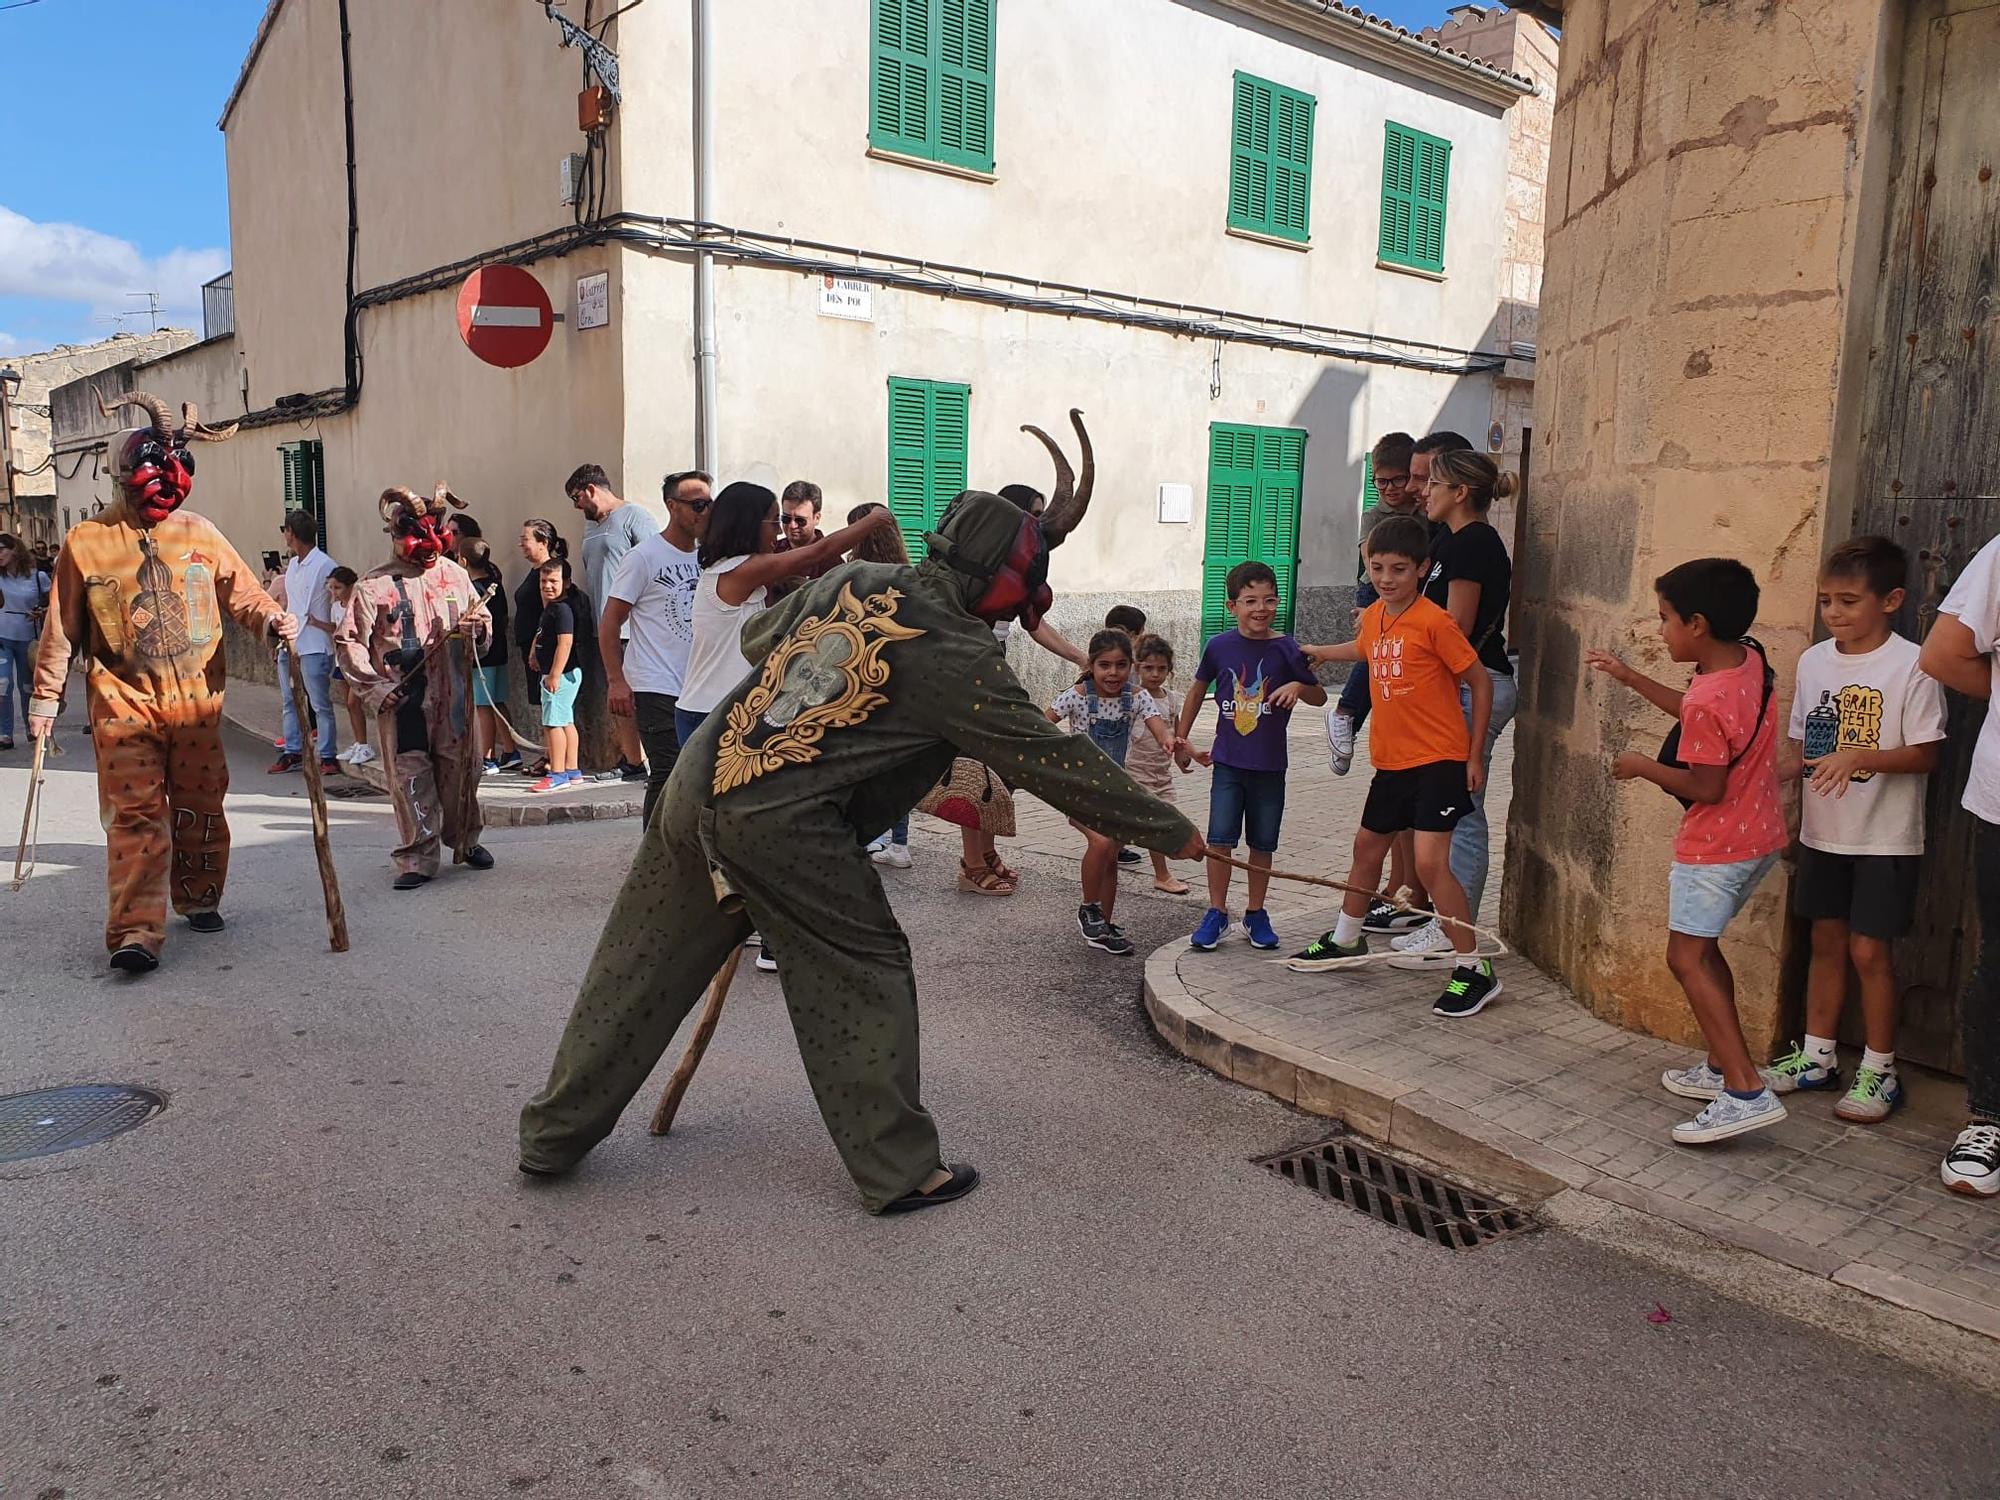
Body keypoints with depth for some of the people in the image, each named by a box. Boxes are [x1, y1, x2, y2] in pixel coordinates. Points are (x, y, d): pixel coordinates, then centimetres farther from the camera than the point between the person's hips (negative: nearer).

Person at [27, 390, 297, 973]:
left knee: (199, 809, 12)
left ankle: (199, 899, 30)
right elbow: (61, 630, 6)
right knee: (134, 814, -9)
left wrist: (271, 619, -15)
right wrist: (45, 698, 8)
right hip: (124, 701, -2)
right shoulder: (86, 542, 2)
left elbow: (242, 592, 7)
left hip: (196, 700, 2)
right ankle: (135, 932, -12)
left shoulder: (199, 533, 6)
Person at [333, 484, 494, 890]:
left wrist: (476, 628, -6)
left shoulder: (455, 574, 10)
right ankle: (417, 859, 5)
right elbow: (348, 642, -3)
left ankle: (466, 840, 30)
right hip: (402, 703, -3)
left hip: (453, 697, 3)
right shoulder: (373, 585, -3)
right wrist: (375, 688, -11)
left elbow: (483, 621, 18)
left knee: (460, 771, 11)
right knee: (411, 779, -3)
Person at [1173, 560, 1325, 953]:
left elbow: (1320, 696, 4)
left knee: (1262, 844, 10)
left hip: (1269, 766, 0)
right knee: (1219, 839, -3)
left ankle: (1255, 914, 24)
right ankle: (1217, 914, 10)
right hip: (1227, 762, 0)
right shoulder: (1219, 646, -4)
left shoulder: (1286, 649, -6)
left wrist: (1298, 686, -19)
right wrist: (1181, 737, 18)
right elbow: (1198, 687, 14)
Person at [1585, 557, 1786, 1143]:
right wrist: (1629, 677, 21)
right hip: (1759, 837, 10)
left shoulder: (1709, 698, -26)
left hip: (1715, 847, -10)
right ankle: (1722, 1067, 26)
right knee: (1702, 948, 19)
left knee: (1687, 958, -7)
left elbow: (1706, 786, -23)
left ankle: (1748, 1091, -12)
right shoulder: (1750, 660, 2)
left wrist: (1642, 767, -10)